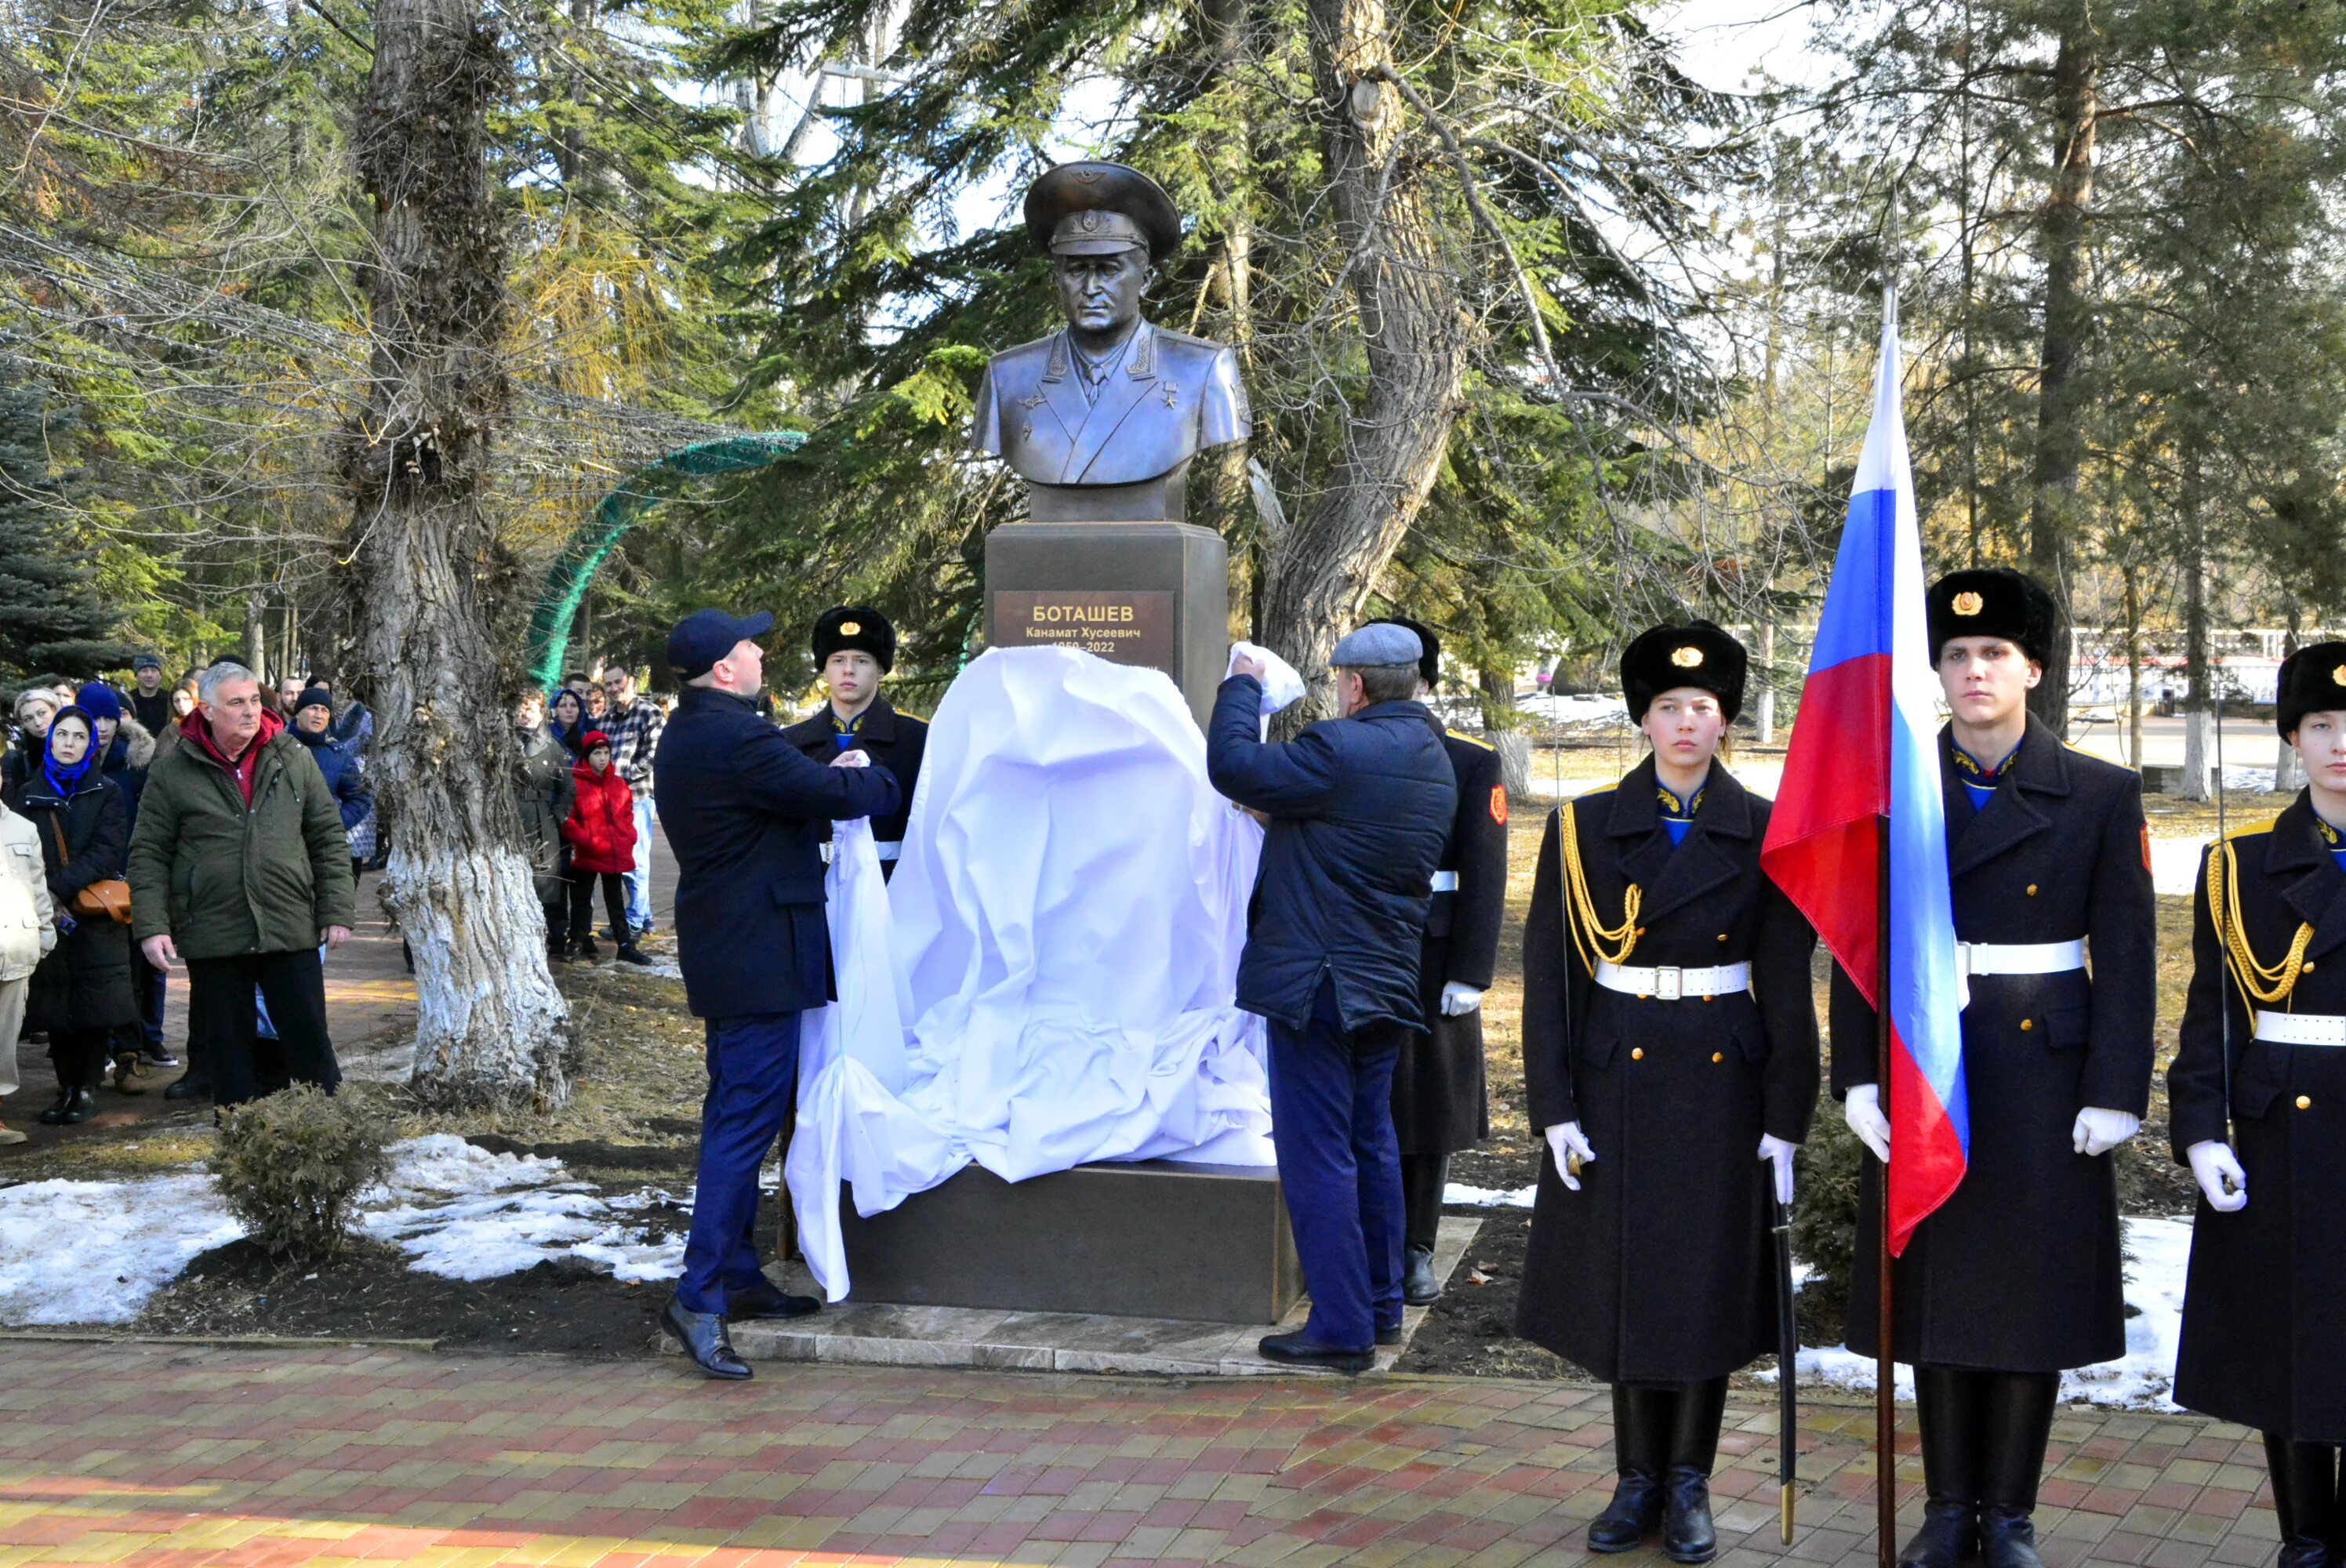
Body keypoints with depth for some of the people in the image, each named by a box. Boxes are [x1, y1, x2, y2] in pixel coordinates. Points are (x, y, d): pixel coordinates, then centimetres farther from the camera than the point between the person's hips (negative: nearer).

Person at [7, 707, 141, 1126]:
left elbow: (108, 853, -6)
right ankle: (67, 1087, 11)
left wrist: (60, 887, -17)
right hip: (48, 916, 2)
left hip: (95, 917, -2)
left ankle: (88, 1088, 4)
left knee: (94, 1005, -4)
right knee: (55, 1006, 1)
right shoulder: (28, 794, 9)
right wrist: (48, 901, -12)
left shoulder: (106, 794, 4)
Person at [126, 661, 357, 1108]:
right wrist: (151, 925, -7)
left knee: (309, 1043, 4)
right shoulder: (172, 772, -1)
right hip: (212, 936, 0)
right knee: (229, 1050, 9)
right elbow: (149, 854, 1)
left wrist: (336, 911, 2)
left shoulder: (293, 759, 4)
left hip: (292, 933, 1)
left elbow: (329, 839, 7)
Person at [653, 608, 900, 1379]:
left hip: (725, 954, 11)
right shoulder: (736, 737, -20)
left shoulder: (686, 735, 13)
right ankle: (700, 1296, -11)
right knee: (746, 1120, -10)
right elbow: (833, 796, -16)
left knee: (734, 1116, 16)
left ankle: (738, 1274, 24)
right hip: (758, 957, -11)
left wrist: (834, 775, 9)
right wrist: (874, 778, 3)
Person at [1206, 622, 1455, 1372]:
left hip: (1318, 985, -9)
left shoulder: (1342, 748, -19)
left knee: (1318, 1154, -3)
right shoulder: (1432, 760, 11)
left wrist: (1241, 686, -1)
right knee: (1371, 1144, 19)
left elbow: (1234, 766, -16)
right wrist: (1282, 817, 21)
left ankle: (1342, 1325, 0)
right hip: (1386, 983, 9)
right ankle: (1381, 1306, 28)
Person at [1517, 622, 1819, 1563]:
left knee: (1709, 1277, 5)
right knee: (1625, 1275, 6)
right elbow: (1549, 974, -2)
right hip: (1618, 1081, 0)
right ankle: (1638, 1480, 21)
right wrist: (1554, 1108, -7)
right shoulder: (1585, 827, -1)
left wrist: (1786, 1121, -4)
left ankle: (1690, 1484, 20)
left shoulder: (1763, 834, -1)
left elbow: (1787, 986, -1)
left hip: (1722, 1084, 0)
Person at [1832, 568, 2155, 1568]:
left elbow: (2126, 954, -2)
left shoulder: (2101, 795, 0)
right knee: (1934, 1293, 8)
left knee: (2034, 1294, 5)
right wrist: (1860, 1079, -4)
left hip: (2044, 1080, -1)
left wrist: (2115, 1094, -7)